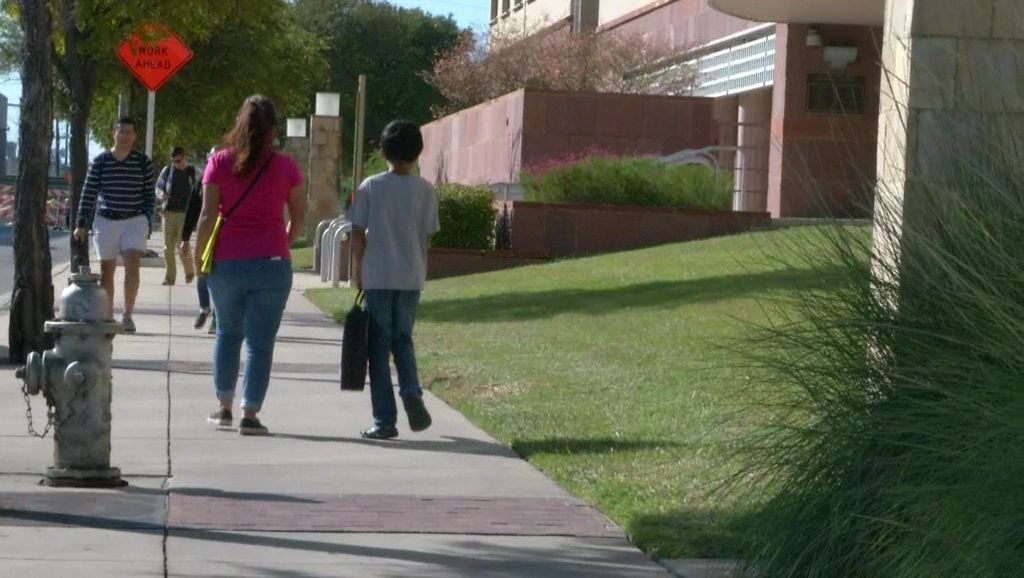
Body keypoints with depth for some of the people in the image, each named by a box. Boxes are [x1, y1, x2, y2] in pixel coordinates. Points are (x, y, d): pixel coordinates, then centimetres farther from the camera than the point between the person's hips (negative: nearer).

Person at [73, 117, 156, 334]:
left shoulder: (143, 162, 1)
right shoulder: (100, 162, 0)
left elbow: (149, 195, 6)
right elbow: (89, 194, 1)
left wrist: (147, 220, -2)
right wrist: (81, 224, -1)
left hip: (135, 220, -1)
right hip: (105, 220, 1)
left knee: (132, 267, -15)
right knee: (106, 270, 6)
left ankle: (127, 315, -5)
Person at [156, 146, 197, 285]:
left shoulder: (192, 172, 0)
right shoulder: (167, 170, 7)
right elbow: (158, 187, 15)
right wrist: (161, 194, -8)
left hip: (185, 213, -3)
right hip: (168, 212, 3)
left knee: (183, 246, -8)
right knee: (168, 247, 2)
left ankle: (189, 273, 15)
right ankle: (170, 277, 9)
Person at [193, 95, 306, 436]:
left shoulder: (220, 162, -2)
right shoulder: (285, 167, 0)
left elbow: (208, 216, -4)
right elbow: (299, 219, 5)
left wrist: (198, 257, 6)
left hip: (227, 263, 1)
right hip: (271, 264, -1)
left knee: (227, 333, 19)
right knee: (260, 341, 1)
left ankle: (224, 407, 22)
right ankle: (250, 414, -2)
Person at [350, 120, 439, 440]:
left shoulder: (370, 187, -4)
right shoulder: (425, 190, 0)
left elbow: (358, 233, -2)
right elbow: (427, 235, 2)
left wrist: (359, 269, 11)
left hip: (377, 278, -2)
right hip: (411, 278, 2)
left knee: (379, 346, 4)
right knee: (403, 339, 18)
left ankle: (385, 420, 2)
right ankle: (411, 393, -7)